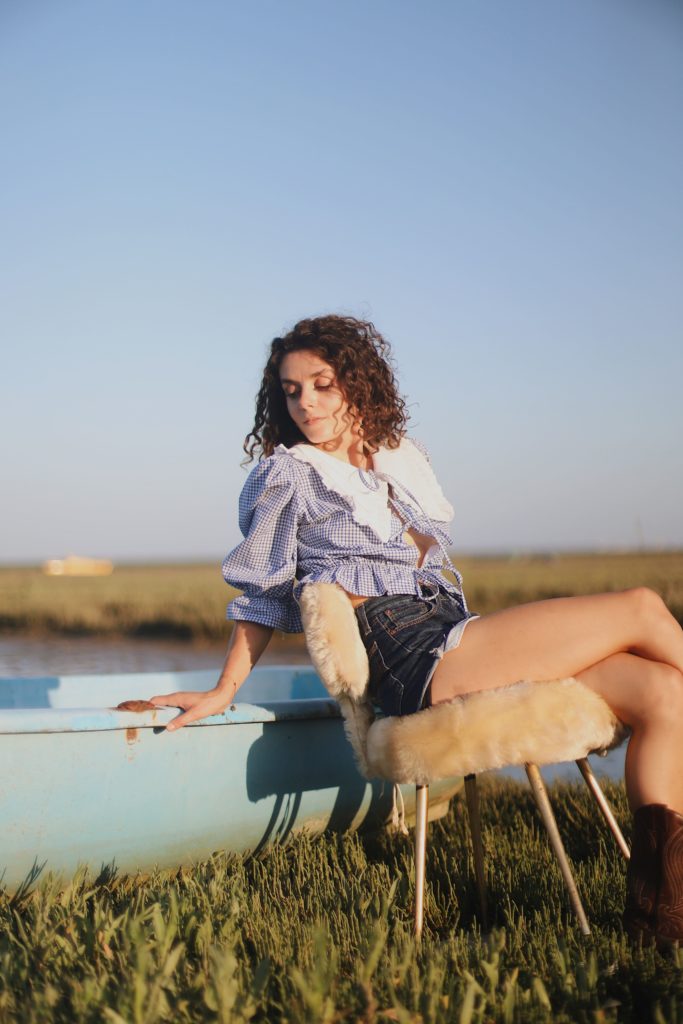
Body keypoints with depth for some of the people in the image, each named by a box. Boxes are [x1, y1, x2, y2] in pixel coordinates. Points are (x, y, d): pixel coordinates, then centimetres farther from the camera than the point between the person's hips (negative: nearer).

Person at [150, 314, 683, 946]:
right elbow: (262, 592, 9)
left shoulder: (400, 459, 24)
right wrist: (225, 691, 5)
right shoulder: (289, 473, 7)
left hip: (455, 633, 7)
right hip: (409, 656, -7)